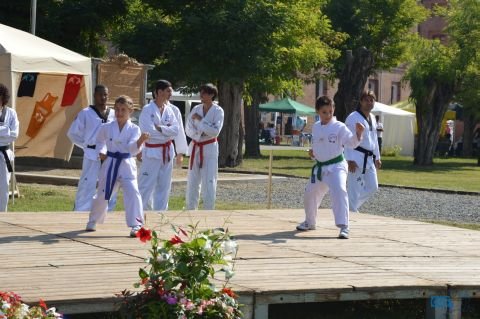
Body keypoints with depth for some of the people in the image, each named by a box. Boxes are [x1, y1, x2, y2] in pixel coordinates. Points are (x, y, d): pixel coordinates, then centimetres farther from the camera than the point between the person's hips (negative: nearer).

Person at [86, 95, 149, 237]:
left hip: (127, 165, -2)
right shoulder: (107, 127, 0)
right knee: (102, 195, 13)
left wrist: (140, 141, -40)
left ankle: (136, 225, -14)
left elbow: (133, 148, -20)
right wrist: (101, 151, 3)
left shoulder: (134, 129, -7)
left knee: (133, 192, -20)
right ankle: (92, 221, 36)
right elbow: (100, 140, 20)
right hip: (110, 165, 2)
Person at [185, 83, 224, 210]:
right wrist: (200, 134, -17)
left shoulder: (218, 111, -8)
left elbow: (215, 131, -18)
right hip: (195, 147, 4)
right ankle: (190, 210, 18)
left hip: (209, 148, -4)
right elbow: (188, 129, 2)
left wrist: (200, 120, -18)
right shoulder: (196, 109, 3)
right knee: (192, 181, 8)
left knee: (209, 182, -8)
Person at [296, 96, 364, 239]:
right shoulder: (315, 127, 8)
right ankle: (310, 222, 43)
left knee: (339, 192, -28)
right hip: (319, 168, 7)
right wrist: (312, 152, 1)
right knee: (310, 195, 17)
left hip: (336, 166, -6)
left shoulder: (339, 127, -11)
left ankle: (344, 227, -26)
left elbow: (352, 142, -22)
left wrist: (358, 133, -41)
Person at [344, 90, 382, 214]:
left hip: (369, 158, 9)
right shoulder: (353, 118, -11)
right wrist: (350, 160, -22)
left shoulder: (372, 119, 15)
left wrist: (377, 158, 22)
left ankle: (351, 206, 23)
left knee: (372, 187, 10)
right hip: (357, 157, -9)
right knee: (354, 188, -8)